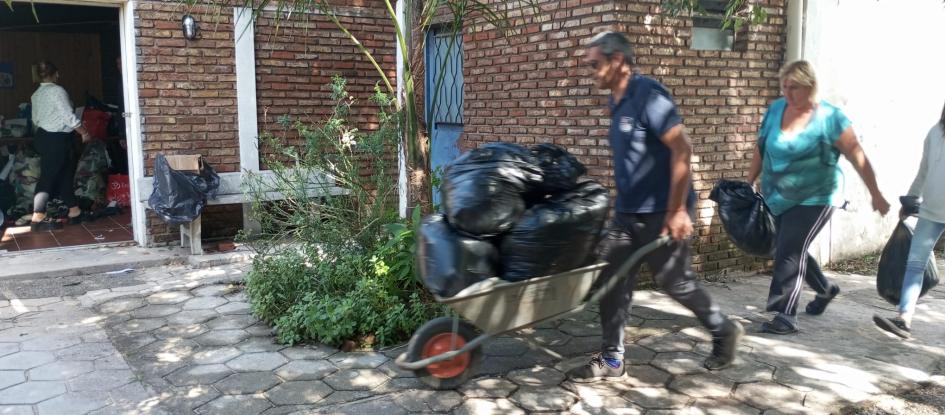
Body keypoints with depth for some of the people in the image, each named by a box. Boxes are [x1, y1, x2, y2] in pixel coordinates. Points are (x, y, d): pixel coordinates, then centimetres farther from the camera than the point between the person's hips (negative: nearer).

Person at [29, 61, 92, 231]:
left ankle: (74, 212, 18)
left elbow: (35, 119, 17)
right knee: (48, 177, -8)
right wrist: (84, 133, -5)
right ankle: (37, 217, -8)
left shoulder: (36, 94, 11)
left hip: (43, 136, 9)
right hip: (57, 140, -9)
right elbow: (69, 117, -17)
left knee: (65, 174, 13)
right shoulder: (57, 91, -14)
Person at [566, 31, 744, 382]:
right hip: (627, 211, 9)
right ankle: (611, 359, 14)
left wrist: (677, 210, -25)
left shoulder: (647, 94, -16)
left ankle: (724, 331, 28)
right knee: (611, 280, 5)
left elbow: (682, 149, -22)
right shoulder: (617, 102, 11)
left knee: (675, 281, 3)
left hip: (660, 212, -8)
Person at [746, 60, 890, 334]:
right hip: (779, 198, 6)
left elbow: (857, 157, -9)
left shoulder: (829, 117, -14)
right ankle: (825, 289, 42)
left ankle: (786, 317, -5)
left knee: (789, 252, -14)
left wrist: (876, 195, -7)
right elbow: (761, 149, 10)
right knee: (790, 251, 15)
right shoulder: (775, 110, 0)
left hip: (815, 199, -6)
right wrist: (749, 184, 10)